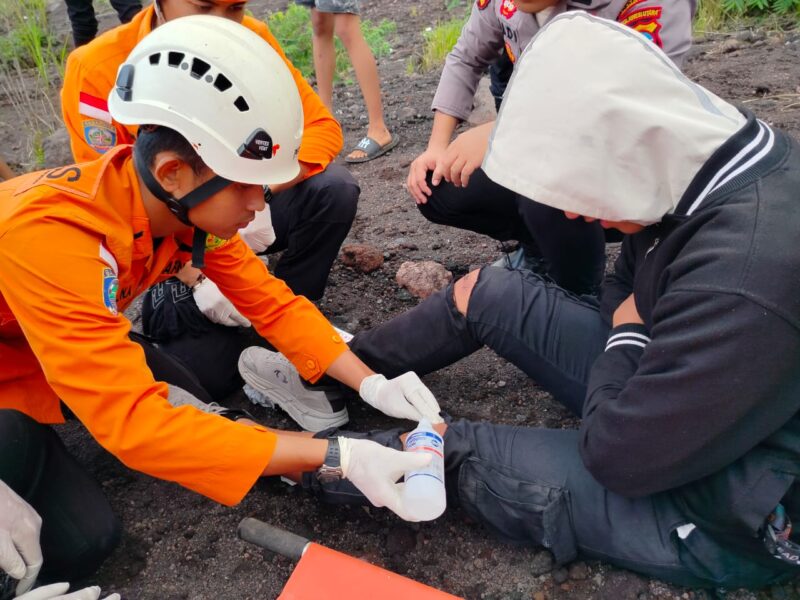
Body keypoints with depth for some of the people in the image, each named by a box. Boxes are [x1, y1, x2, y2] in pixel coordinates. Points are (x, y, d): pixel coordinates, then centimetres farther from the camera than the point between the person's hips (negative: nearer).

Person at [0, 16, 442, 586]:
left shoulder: (191, 201, -18)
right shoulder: (51, 234, -39)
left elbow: (273, 303, -10)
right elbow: (135, 422, -42)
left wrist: (372, 385, -22)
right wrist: (337, 457, -42)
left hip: (83, 348, 7)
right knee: (81, 536, -22)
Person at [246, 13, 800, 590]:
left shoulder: (747, 276, -39)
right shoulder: (704, 160, -10)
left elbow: (617, 455, -30)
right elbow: (624, 293, 5)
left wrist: (628, 336, -15)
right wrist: (631, 339, -13)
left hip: (727, 509, -7)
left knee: (452, 449, -8)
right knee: (485, 293, 3)